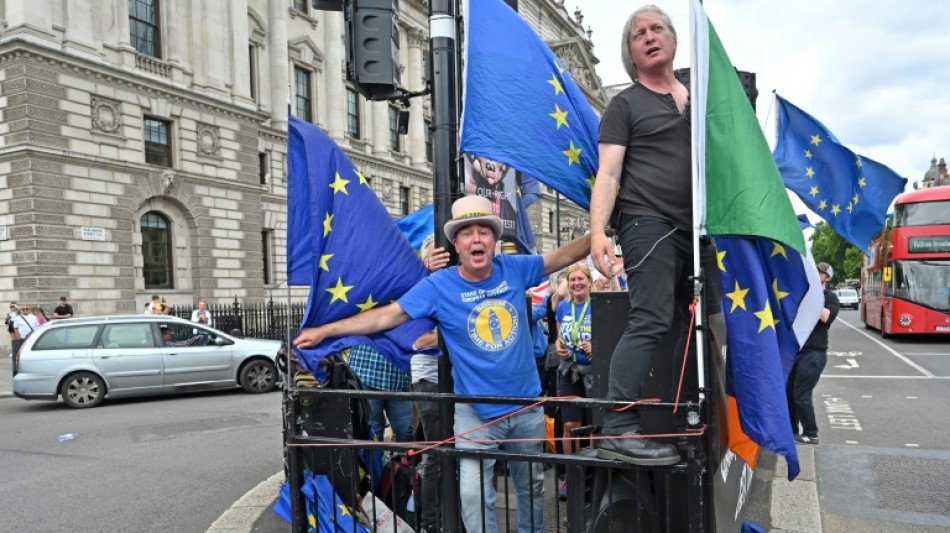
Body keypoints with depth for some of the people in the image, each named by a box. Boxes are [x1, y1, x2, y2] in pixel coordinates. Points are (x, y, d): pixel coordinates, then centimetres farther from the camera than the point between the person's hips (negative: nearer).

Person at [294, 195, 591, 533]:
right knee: (474, 495, -7)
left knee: (532, 486, 21)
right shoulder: (439, 286, -14)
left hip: (527, 405, 3)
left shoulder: (514, 269, -6)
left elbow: (564, 256, 4)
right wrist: (325, 330, -17)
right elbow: (386, 316, -14)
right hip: (475, 411, -3)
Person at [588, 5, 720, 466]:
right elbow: (608, 173, -5)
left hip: (698, 229, 7)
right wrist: (597, 230, -20)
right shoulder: (625, 104, 6)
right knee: (651, 321, -19)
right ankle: (617, 429, -18)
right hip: (648, 223, -6)